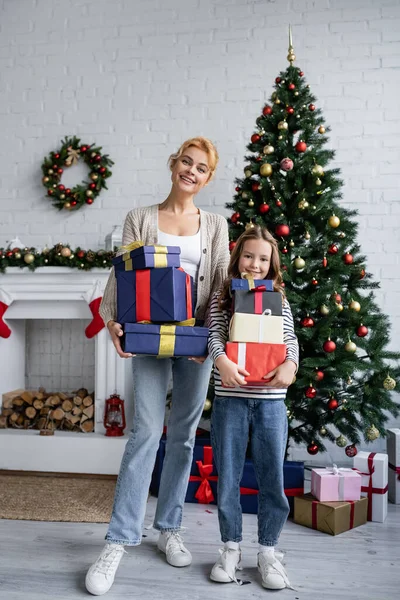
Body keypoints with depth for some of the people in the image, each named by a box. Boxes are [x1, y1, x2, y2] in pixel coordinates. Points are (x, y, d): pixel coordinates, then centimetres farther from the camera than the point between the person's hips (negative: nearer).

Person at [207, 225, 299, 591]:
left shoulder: (280, 301, 9)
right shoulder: (223, 297, 5)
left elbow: (291, 340, 1)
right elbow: (215, 335, -6)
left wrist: (290, 364, -20)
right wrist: (222, 360, -27)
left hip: (270, 400, 1)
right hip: (230, 399, -1)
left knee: (272, 479, 7)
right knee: (228, 478, 8)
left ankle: (268, 551, 25)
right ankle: (231, 549, 26)